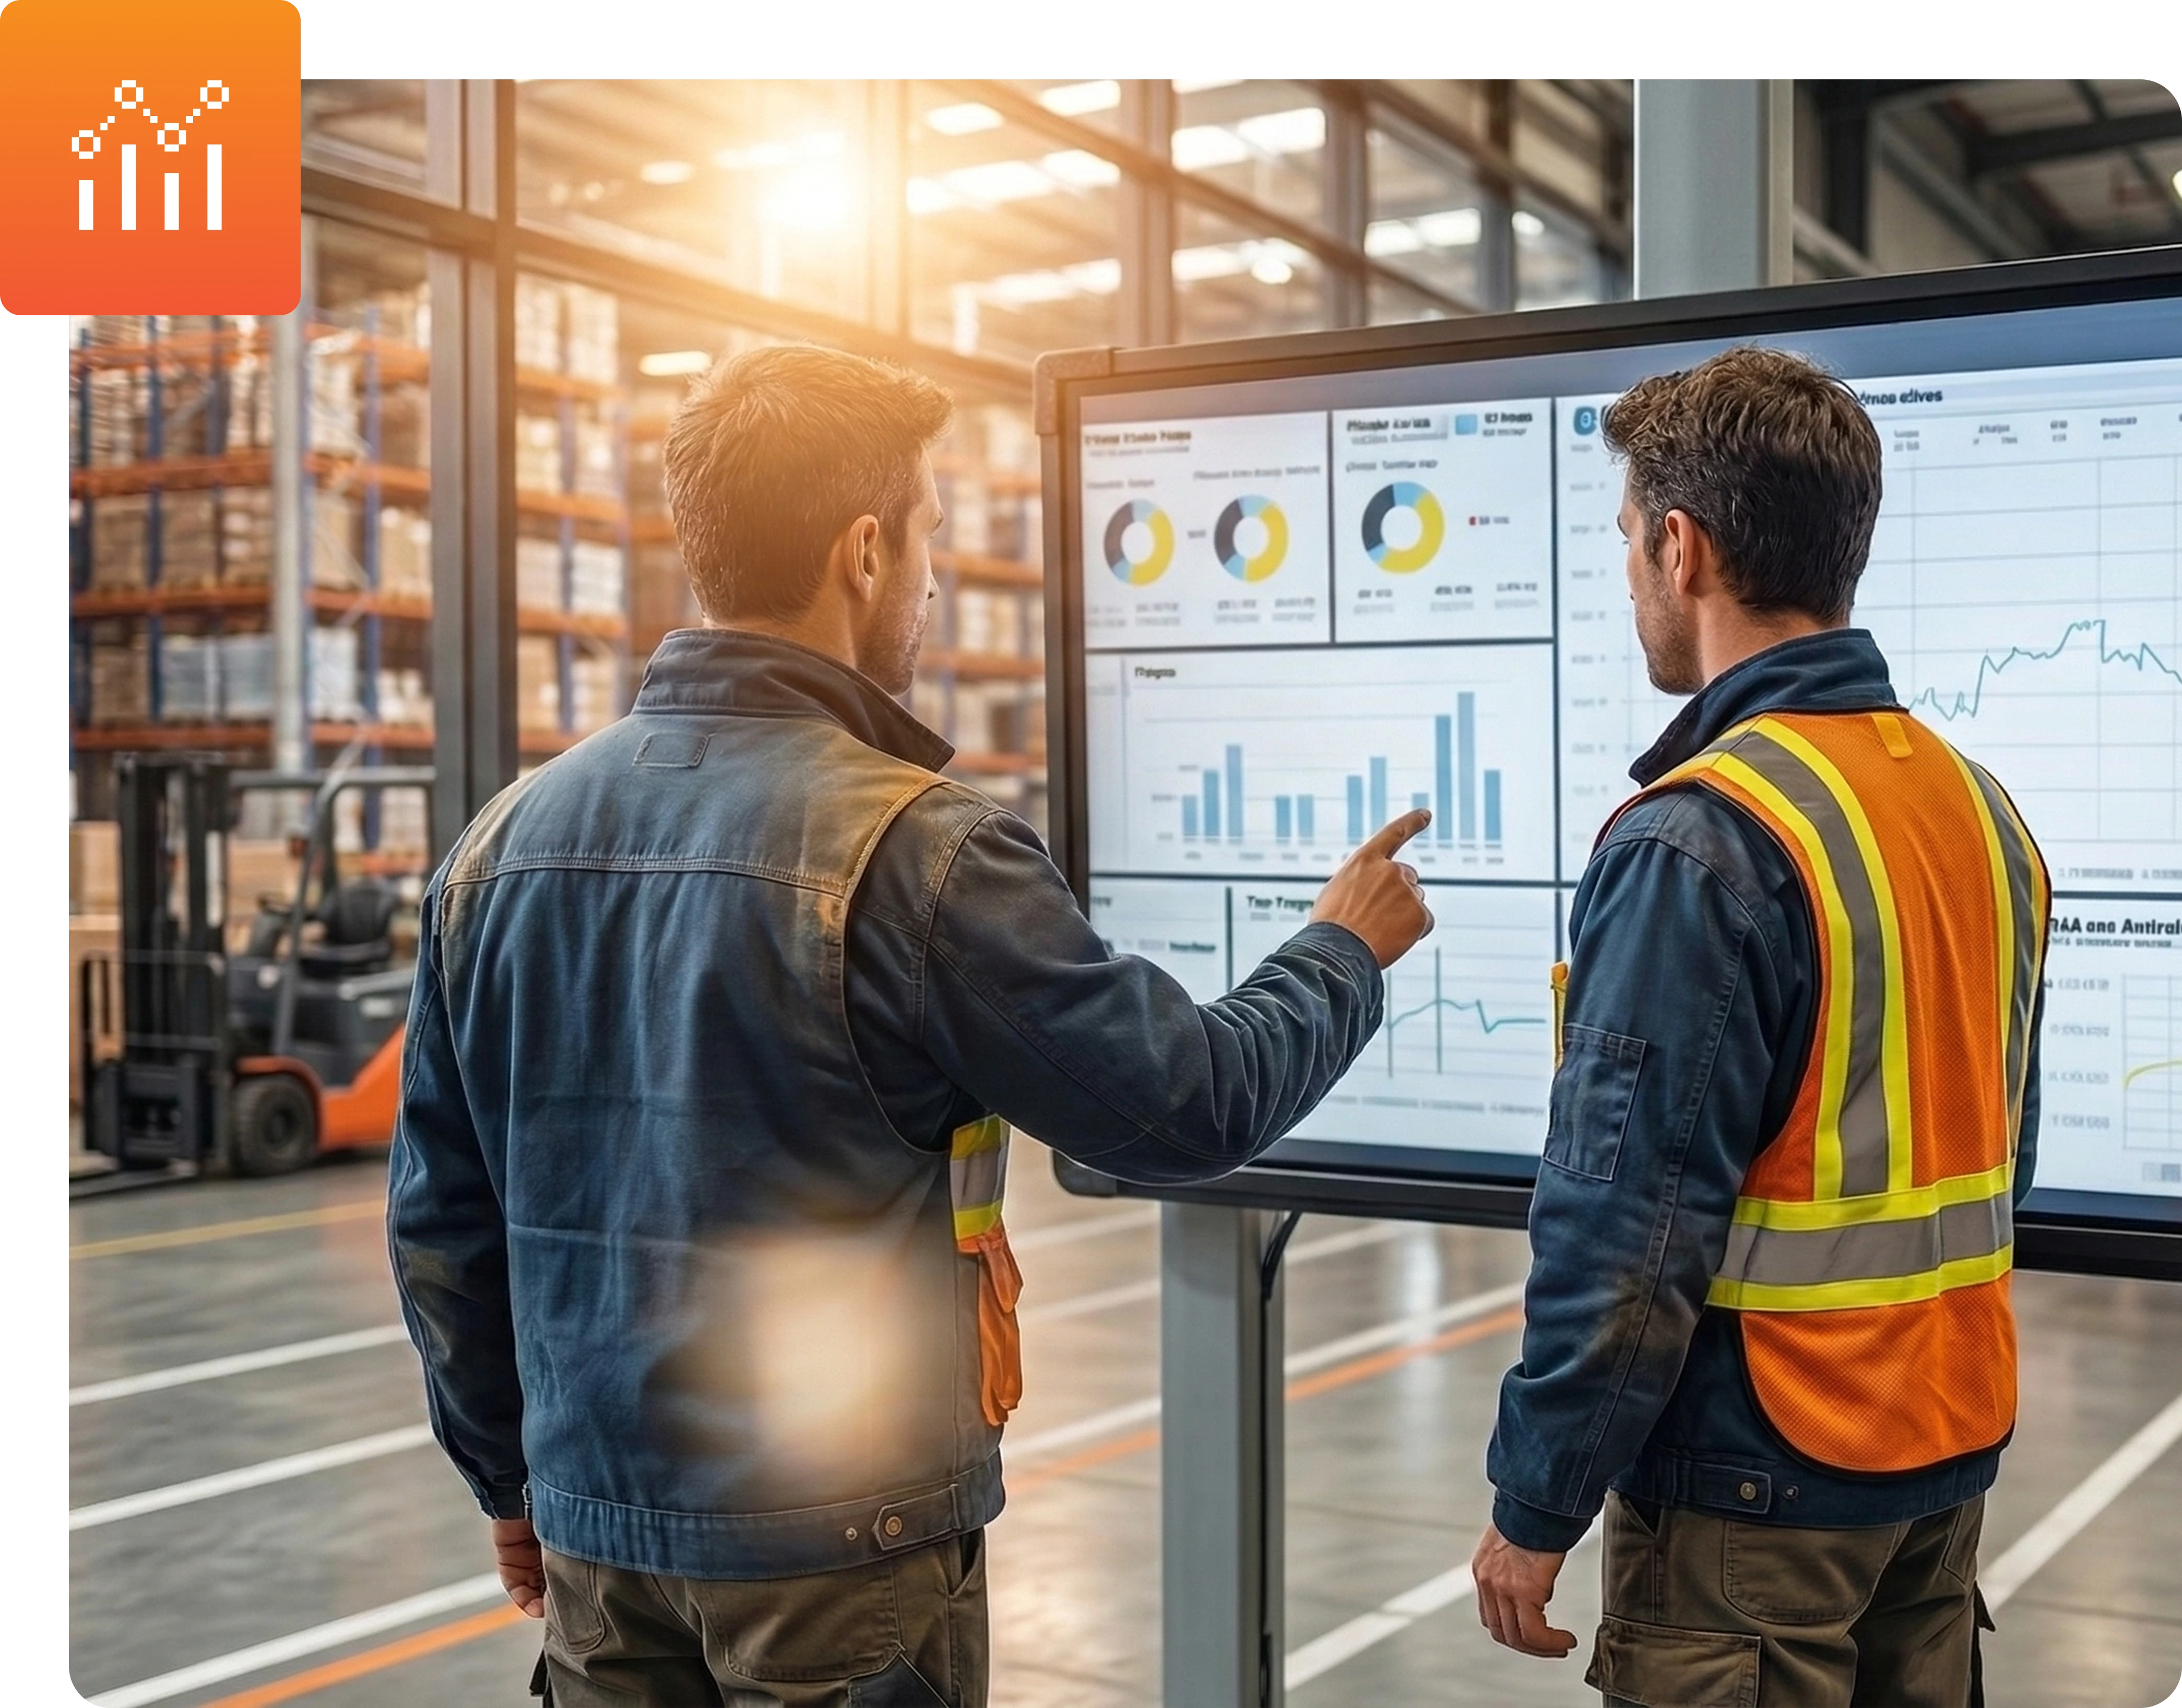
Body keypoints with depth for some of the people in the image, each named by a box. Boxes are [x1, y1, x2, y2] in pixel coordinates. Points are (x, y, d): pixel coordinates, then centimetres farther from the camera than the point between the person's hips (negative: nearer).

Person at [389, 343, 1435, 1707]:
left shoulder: (506, 840, 0)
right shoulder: (911, 850, -19)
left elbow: (442, 1214, 7)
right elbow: (1192, 1106, -13)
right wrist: (1346, 953, 6)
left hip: (598, 1532, 6)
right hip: (843, 1544, -5)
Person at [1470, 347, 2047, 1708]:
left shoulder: (1702, 840, -21)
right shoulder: (1983, 807, 4)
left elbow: (1629, 1228, -21)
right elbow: (1998, 1153, 12)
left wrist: (1537, 1505, -12)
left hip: (1753, 1485, -8)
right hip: (1952, 1449, 8)